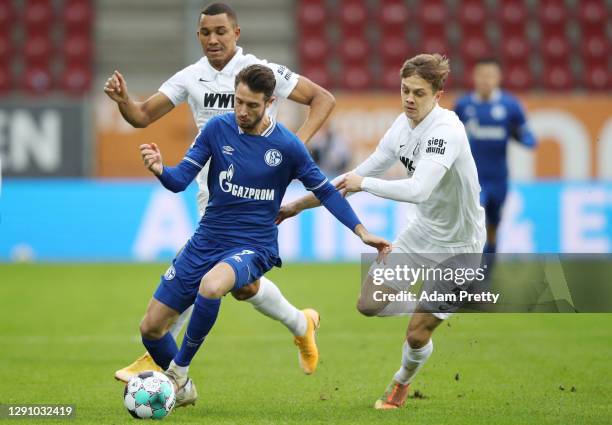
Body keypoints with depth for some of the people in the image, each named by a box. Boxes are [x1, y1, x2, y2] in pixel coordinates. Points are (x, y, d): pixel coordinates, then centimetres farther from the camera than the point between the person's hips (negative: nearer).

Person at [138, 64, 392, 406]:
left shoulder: (287, 146, -8)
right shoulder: (218, 129, -3)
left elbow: (325, 191, 2)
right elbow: (181, 180, -6)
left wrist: (362, 231, -6)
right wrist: (161, 170, -29)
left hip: (253, 247, -4)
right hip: (206, 242, 4)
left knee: (210, 286, -38)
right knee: (152, 327, 1)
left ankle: (179, 370, -18)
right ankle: (182, 390, 30)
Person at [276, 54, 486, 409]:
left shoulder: (446, 132, -30)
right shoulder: (403, 126, -5)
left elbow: (418, 190, -43)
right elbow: (362, 175, 5)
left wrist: (363, 183, -29)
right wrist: (300, 205, 7)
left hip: (459, 245, -7)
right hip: (423, 231, 7)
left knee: (417, 335, -1)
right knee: (369, 304, 2)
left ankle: (403, 382, 33)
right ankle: (433, 310, 31)